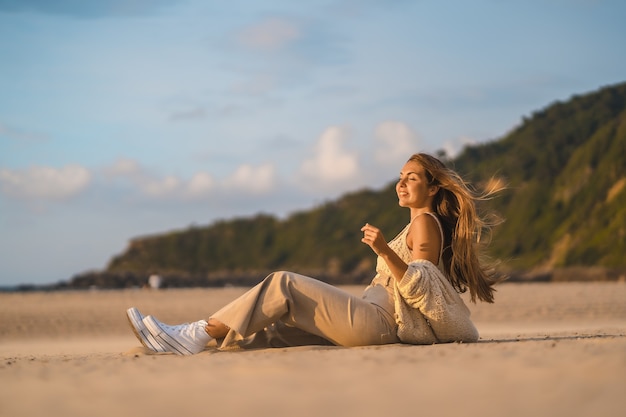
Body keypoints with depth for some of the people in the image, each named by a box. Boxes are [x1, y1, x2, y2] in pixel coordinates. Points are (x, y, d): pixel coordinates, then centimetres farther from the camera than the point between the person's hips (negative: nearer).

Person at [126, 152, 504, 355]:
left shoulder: (426, 222, -4)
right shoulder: (422, 225, 26)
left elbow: (420, 289, -17)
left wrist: (384, 250, -28)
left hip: (376, 322, -10)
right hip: (374, 322, 10)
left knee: (283, 285, -14)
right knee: (279, 326, 2)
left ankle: (202, 334, -16)